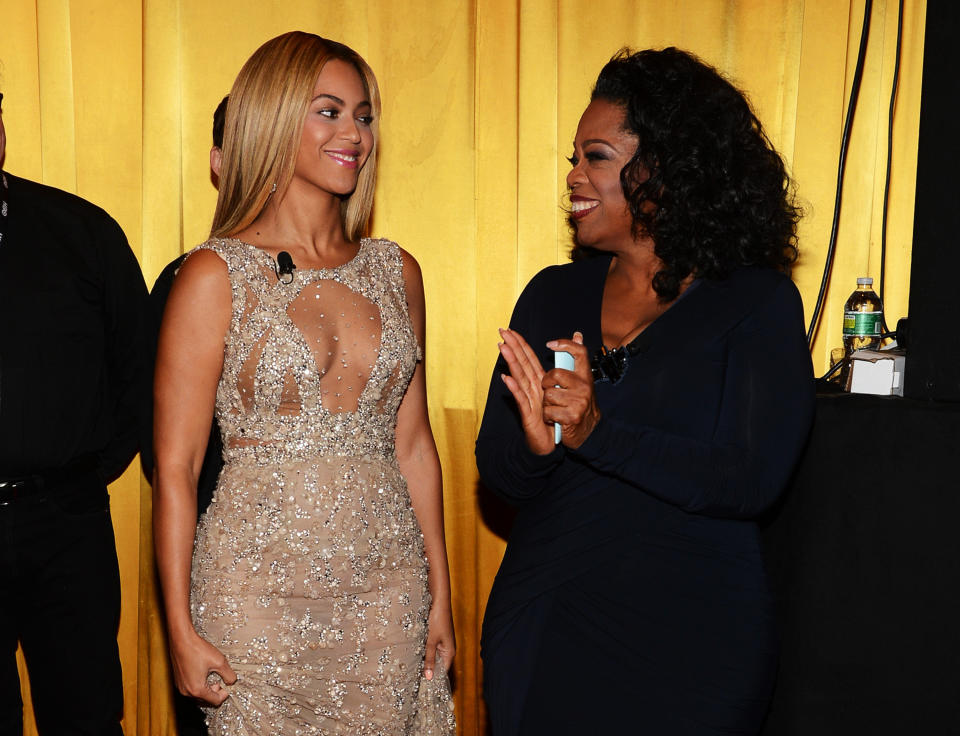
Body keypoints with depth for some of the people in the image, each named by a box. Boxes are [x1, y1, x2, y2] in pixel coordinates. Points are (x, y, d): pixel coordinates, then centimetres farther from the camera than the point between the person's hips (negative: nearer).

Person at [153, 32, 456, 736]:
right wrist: (181, 629, -7)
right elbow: (175, 467, -6)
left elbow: (414, 444, 11)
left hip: (388, 587, 4)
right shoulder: (215, 275, -7)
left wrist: (439, 594, 10)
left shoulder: (396, 271, 7)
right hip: (260, 590, -4)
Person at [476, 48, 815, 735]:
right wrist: (534, 444, -21)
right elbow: (495, 468, 2)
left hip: (690, 644, -4)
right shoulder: (553, 296, 5)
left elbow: (753, 480, -18)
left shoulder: (759, 304, -8)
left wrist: (595, 432, -27)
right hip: (541, 628, 4)